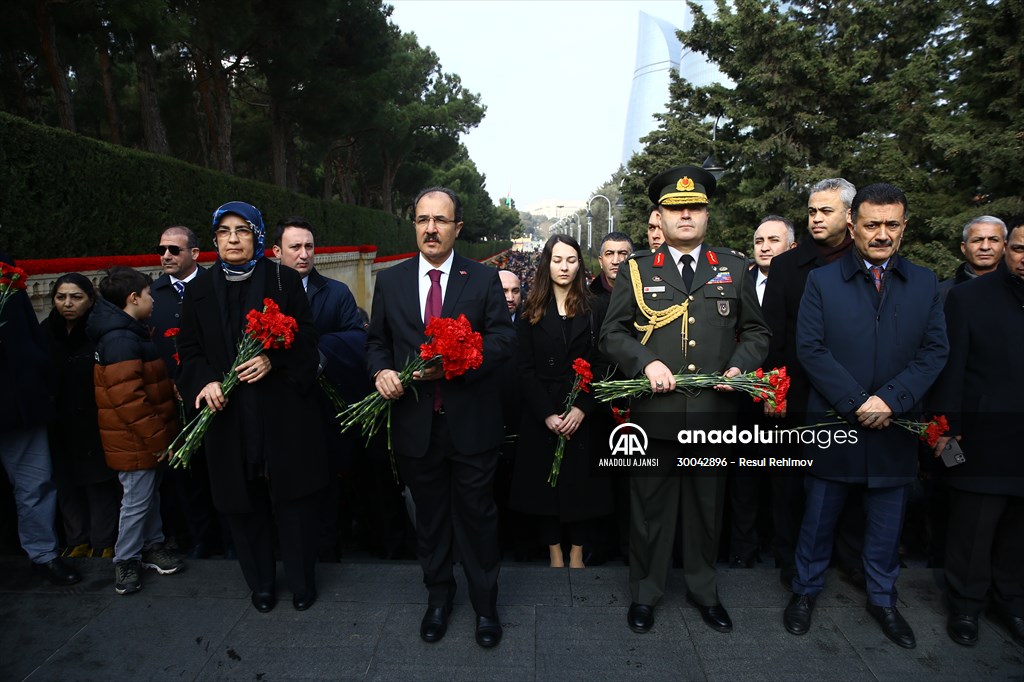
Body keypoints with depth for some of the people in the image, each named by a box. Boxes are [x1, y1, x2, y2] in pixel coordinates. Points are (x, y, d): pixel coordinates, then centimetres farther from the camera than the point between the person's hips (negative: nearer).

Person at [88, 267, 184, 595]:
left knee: (151, 493, 20)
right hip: (136, 441, -10)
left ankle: (152, 545, 33)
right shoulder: (121, 340, -22)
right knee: (137, 500, 2)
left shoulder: (131, 333, 12)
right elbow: (127, 398, -26)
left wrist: (159, 433, 18)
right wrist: (157, 437, -19)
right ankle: (125, 561, 18)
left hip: (146, 439, 10)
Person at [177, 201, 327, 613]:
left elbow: (305, 338, -1)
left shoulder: (284, 281, 2)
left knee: (292, 498, 5)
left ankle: (302, 581, 24)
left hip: (282, 411, -2)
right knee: (244, 503, 9)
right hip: (228, 413, 3)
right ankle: (260, 584, 29)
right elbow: (189, 350, 10)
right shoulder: (199, 290, 10)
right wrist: (205, 381, -9)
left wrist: (273, 359, -18)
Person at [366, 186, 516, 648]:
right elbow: (376, 341, 11)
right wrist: (381, 371, -10)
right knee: (429, 516, 18)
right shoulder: (390, 281, 6)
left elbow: (503, 338, -8)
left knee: (477, 515, 11)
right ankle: (438, 595, 40)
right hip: (415, 423, 2)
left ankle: (485, 603, 32)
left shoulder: (484, 279, -1)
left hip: (471, 423, -2)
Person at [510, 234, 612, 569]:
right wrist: (547, 414, -11)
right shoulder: (531, 312, 4)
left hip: (584, 415, 0)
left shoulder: (595, 307, 3)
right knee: (545, 484, 6)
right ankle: (554, 553, 22)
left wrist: (583, 408, -14)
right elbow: (525, 369, -1)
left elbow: (603, 363, -2)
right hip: (541, 415, 1)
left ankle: (577, 554, 22)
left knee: (582, 483, 5)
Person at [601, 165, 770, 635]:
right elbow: (612, 333, 2)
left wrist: (740, 367, -7)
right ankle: (645, 593, 31)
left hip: (714, 413, 2)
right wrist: (646, 362, -15)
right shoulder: (636, 270, 4)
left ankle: (704, 591, 37)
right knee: (650, 508, 11)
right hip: (655, 413, -1)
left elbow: (756, 331, 12)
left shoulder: (733, 267, 8)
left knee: (707, 506, 16)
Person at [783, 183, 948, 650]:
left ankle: (882, 599, 37)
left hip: (894, 427, 2)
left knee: (887, 523, 16)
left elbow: (935, 350, -1)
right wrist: (856, 402, -16)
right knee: (819, 517, 12)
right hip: (834, 424, -2)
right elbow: (810, 348, -9)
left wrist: (890, 399, -15)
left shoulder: (924, 283, 6)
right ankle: (805, 591, 31)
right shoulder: (822, 281, -2)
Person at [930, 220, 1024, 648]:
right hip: (984, 439, -3)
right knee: (973, 528, 6)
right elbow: (950, 367, -6)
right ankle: (966, 604, 23)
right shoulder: (967, 297, -2)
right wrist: (947, 428, -10)